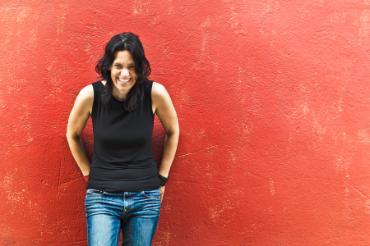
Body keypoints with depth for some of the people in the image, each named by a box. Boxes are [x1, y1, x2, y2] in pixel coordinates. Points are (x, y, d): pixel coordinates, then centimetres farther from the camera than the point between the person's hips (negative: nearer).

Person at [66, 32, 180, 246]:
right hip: (102, 198, -1)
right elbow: (73, 135, 7)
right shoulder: (90, 94, -12)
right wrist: (88, 173, 7)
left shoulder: (155, 93, -11)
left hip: (146, 198, 1)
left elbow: (173, 131, 6)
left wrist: (162, 176, 7)